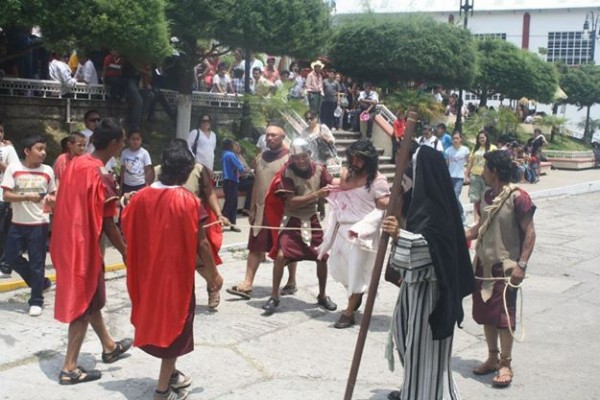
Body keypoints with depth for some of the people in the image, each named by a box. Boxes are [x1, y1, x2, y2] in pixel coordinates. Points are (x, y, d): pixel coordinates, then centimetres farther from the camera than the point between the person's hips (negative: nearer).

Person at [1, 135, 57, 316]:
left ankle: (36, 300, 11)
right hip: (18, 223, 1)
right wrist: (27, 197, -22)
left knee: (37, 262, 1)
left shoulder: (47, 171, -1)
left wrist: (50, 198, -12)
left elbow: (53, 194, 11)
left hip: (39, 223, -1)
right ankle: (40, 282, 27)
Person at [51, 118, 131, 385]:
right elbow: (107, 225, -18)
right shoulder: (102, 176, -21)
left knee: (91, 297, 22)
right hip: (83, 245, -9)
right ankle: (70, 368, 10)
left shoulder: (75, 164, 4)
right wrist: (126, 252, -6)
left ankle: (109, 347, 38)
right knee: (83, 305, 3)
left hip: (68, 240, 9)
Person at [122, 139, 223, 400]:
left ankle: (170, 374, 37)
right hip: (176, 272, -5)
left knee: (155, 317, 22)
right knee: (174, 322, 8)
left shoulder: (141, 197, -4)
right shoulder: (189, 201, -17)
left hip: (148, 271, 5)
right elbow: (200, 244, -14)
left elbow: (128, 233, 4)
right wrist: (213, 273, -1)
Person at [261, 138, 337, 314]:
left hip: (312, 219, 4)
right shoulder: (287, 172, -16)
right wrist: (316, 194, -30)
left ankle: (322, 296, 27)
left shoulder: (319, 169, -5)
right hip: (292, 220, -4)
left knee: (322, 257, 5)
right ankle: (274, 297, -3)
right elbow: (292, 202, -22)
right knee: (281, 255, -19)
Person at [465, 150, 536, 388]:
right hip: (483, 265, 8)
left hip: (505, 268, -7)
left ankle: (505, 364, 8)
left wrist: (521, 264, -19)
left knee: (503, 316, -3)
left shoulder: (518, 198, -14)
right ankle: (492, 358, 25)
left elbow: (529, 233, -13)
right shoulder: (487, 196, 9)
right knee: (485, 314, 12)